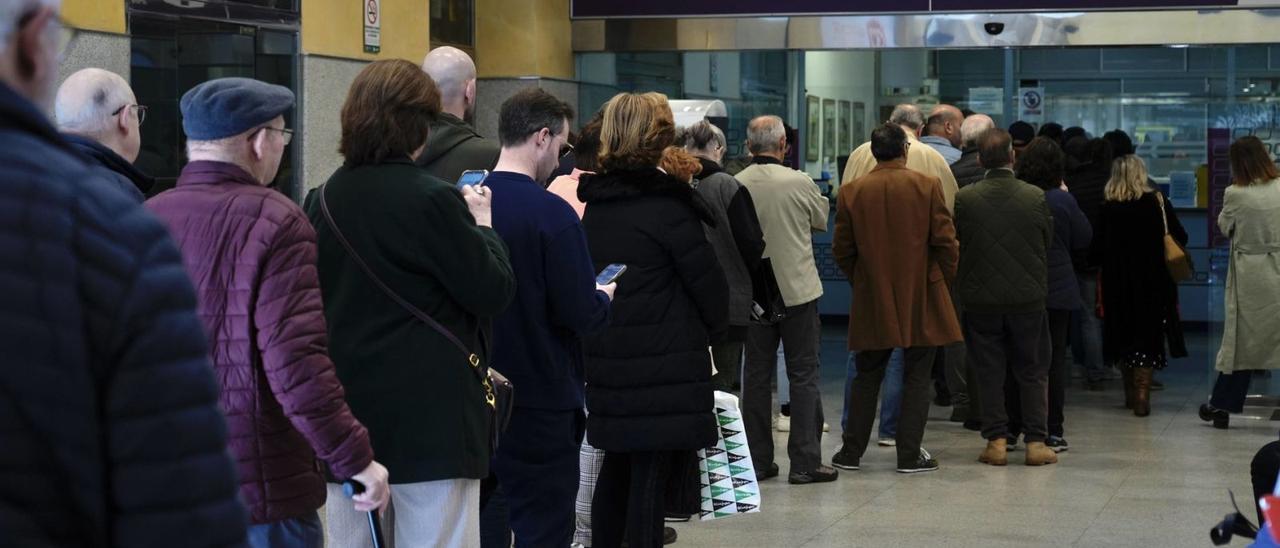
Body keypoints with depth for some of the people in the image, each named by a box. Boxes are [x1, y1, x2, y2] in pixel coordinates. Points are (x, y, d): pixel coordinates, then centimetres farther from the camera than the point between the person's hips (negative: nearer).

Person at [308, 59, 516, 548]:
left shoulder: (324, 199, 6)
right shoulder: (432, 200, -14)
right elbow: (494, 292, -10)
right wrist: (482, 226, 6)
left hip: (347, 413, 7)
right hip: (429, 414, -6)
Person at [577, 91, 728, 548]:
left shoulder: (595, 202, 9)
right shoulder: (667, 206, -13)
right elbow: (708, 280, -8)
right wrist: (712, 331, 10)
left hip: (606, 360, 7)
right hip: (664, 364, -7)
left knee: (616, 471, 17)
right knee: (650, 478, -5)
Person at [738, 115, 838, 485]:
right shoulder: (799, 183, -12)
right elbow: (822, 221, 6)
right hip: (797, 289, -3)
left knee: (756, 375, 11)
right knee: (803, 375, 4)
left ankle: (758, 460, 14)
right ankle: (805, 462, 2)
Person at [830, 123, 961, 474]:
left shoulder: (851, 192, -2)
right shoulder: (927, 186, -7)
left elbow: (841, 250, 2)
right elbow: (946, 242, -7)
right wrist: (943, 280, 9)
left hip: (872, 300, 2)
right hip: (921, 300, -2)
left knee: (867, 378, 13)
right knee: (916, 379, 5)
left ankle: (851, 452, 15)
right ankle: (909, 455, 5)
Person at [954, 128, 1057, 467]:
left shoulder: (965, 198, -8)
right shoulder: (1035, 197, -6)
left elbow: (954, 245, 1)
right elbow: (1049, 245, 4)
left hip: (981, 299, 0)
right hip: (1028, 298, 0)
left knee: (989, 373, 8)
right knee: (1032, 372, 10)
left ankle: (996, 441, 7)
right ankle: (1036, 442, 8)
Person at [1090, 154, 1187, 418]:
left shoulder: (1107, 209, -6)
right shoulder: (1157, 203, -6)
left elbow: (1096, 252, -6)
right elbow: (1180, 238, -2)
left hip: (1118, 284, 1)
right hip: (1153, 282, -1)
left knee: (1124, 336, 14)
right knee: (1148, 337, 3)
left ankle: (1131, 394, 23)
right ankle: (1142, 395, -6)